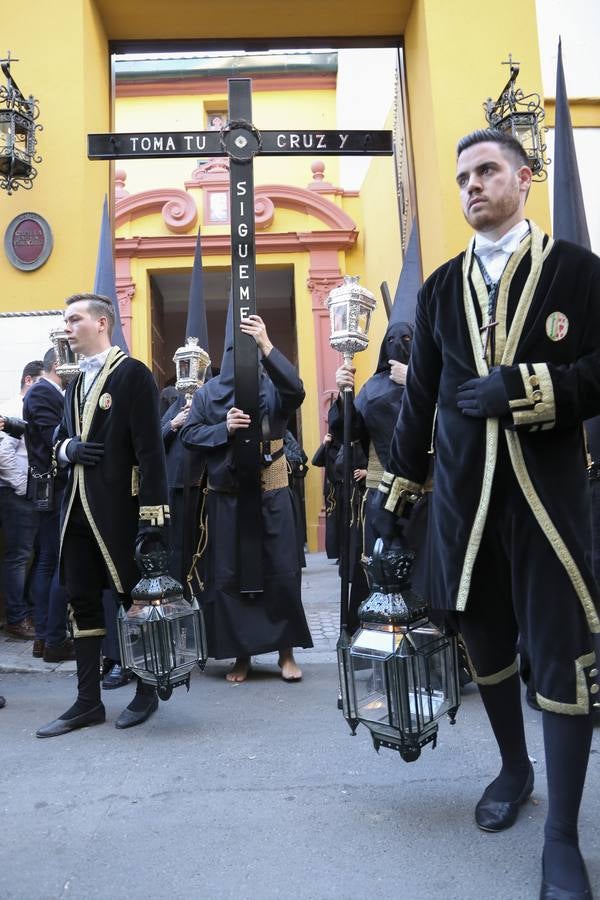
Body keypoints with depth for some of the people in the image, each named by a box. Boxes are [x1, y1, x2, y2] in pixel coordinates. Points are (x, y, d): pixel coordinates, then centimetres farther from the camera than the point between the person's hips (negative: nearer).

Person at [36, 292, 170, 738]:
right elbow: (60, 438, 25)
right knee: (82, 601, 10)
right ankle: (88, 700, 22)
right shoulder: (76, 383, 17)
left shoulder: (133, 373, -8)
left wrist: (153, 516, -19)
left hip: (118, 509, -7)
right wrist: (67, 448, 0)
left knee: (135, 597, 5)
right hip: (78, 508, 8)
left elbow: (150, 450, -14)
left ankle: (146, 691, 23)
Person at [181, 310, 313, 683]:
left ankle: (287, 651, 15)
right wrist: (224, 429, -15)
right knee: (229, 574, 4)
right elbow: (189, 434, 3)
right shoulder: (210, 392, 8)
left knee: (281, 570, 0)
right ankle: (241, 654, 18)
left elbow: (297, 390, -21)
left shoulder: (273, 385, 2)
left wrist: (266, 345, -28)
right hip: (226, 495, 2)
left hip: (271, 492, -1)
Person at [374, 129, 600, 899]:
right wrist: (395, 493, 9)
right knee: (485, 640, 14)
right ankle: (513, 767, 40)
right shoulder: (441, 287, 11)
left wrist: (521, 388, -19)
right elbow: (419, 397, 11)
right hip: (461, 493, 4)